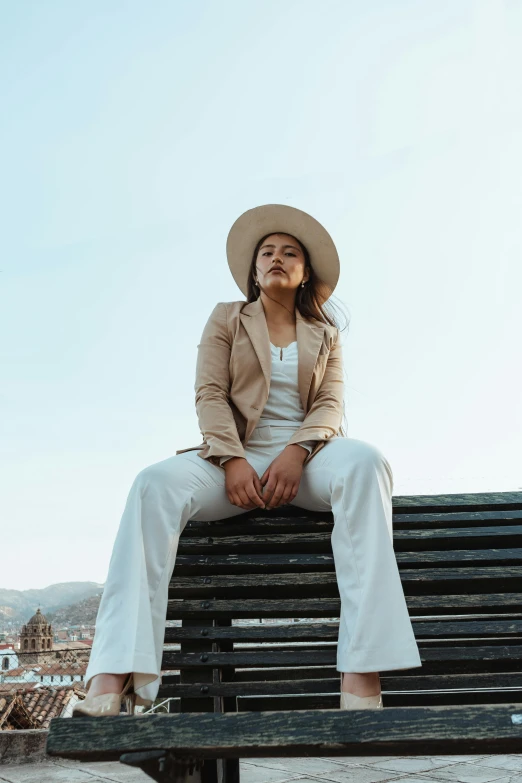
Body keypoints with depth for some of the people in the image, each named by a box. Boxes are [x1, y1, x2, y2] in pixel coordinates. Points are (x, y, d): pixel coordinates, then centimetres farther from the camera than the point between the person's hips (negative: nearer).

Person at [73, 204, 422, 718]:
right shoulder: (226, 320, 17)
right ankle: (112, 681, -43)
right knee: (156, 482, -32)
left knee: (364, 461, -35)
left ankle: (361, 676, -43)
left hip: (306, 455, 1)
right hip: (237, 455, 0)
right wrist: (232, 460, -15)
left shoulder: (325, 334, 20)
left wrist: (297, 453, -16)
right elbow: (210, 395, 4)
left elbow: (330, 404, 6)